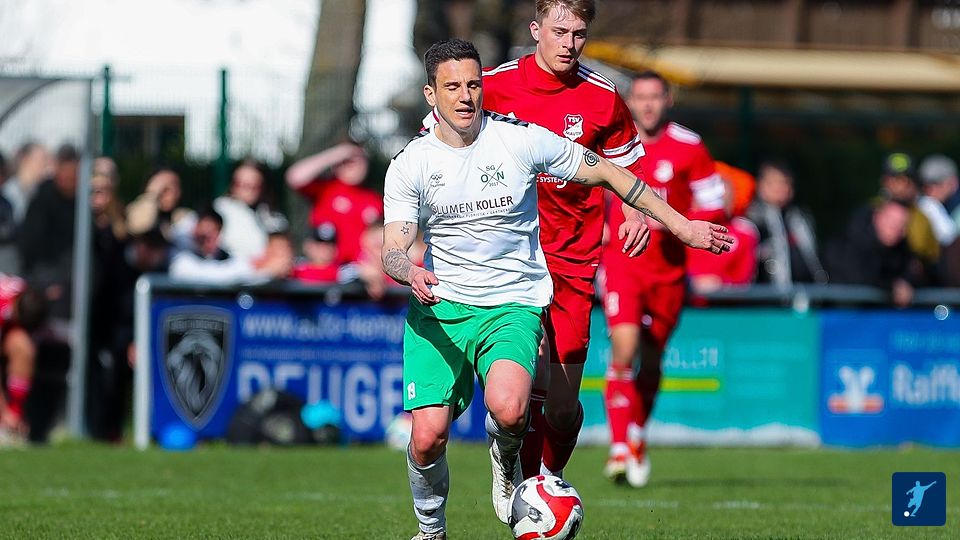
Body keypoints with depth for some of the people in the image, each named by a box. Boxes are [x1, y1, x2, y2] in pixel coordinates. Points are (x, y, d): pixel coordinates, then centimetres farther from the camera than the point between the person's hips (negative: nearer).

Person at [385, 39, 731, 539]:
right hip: (439, 305, 1)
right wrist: (410, 274, -33)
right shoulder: (411, 163, -2)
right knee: (427, 437, -15)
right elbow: (392, 249, -7)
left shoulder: (520, 138, -5)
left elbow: (606, 173, 5)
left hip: (513, 304, -1)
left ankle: (507, 458, 7)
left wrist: (681, 225, 6)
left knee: (507, 409, -31)